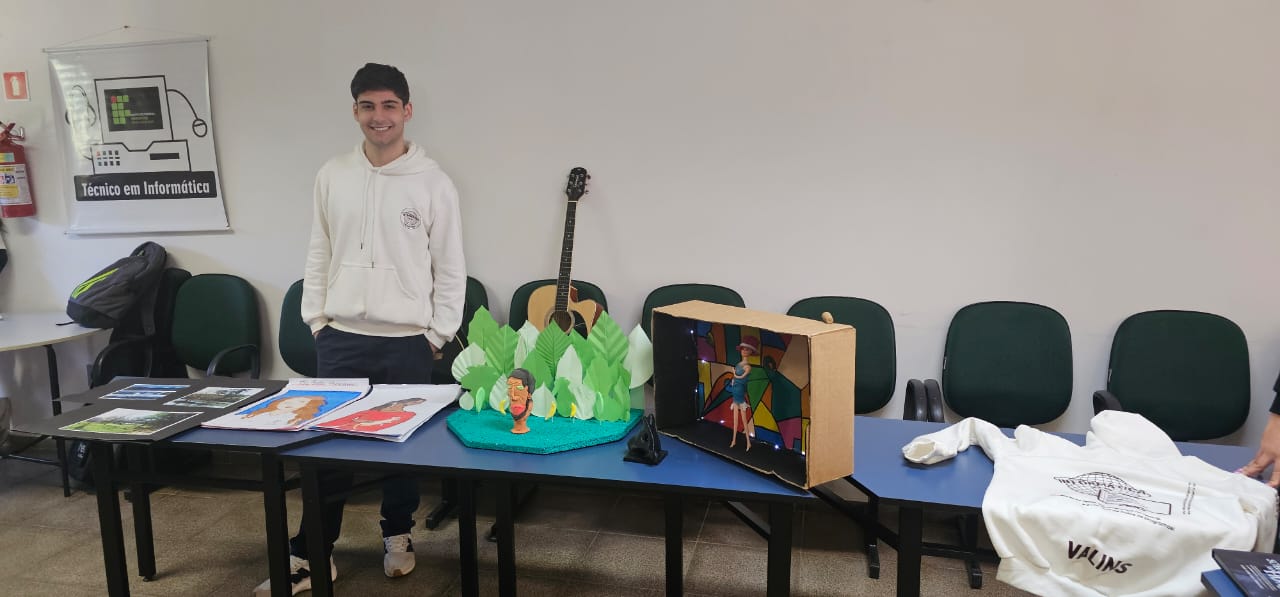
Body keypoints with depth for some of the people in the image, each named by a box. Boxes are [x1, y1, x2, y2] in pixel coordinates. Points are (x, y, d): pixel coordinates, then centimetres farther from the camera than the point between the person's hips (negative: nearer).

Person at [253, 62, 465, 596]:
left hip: (407, 341, -2)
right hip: (340, 338, 2)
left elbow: (450, 267, -2)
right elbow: (319, 254, 10)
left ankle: (397, 535, 30)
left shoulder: (433, 182, -4)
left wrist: (438, 334, -4)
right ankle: (311, 554, 19)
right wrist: (316, 318, 6)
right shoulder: (332, 176, 5)